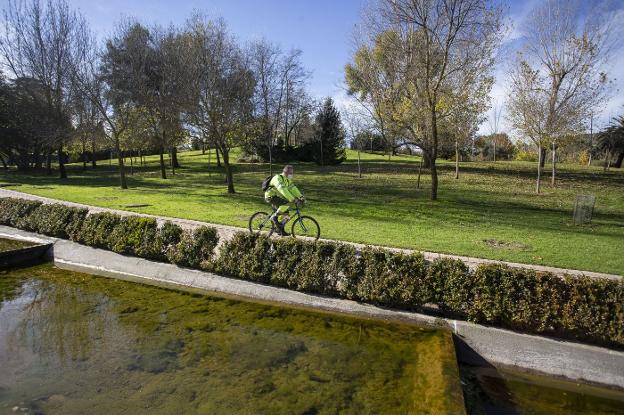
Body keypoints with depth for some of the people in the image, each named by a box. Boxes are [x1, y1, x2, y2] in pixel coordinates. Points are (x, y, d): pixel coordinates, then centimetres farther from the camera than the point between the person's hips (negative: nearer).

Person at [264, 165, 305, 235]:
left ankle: (280, 229, 21)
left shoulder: (288, 180, 9)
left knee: (285, 215, 3)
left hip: (277, 197, 9)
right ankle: (274, 216, -17)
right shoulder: (278, 178, -22)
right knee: (288, 203, -29)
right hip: (271, 197, -9)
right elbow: (283, 190, -34)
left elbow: (293, 189, 6)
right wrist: (293, 200, -41)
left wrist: (301, 197, -8)